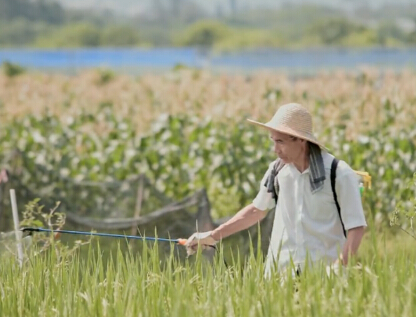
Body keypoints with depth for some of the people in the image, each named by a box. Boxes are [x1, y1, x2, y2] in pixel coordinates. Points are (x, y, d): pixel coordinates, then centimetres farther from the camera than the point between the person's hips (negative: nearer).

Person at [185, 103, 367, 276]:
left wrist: (338, 271, -20)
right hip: (280, 271, 4)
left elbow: (356, 228, -8)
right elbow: (257, 209, 18)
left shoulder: (339, 174, -10)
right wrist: (212, 236, 17)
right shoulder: (278, 170, 3)